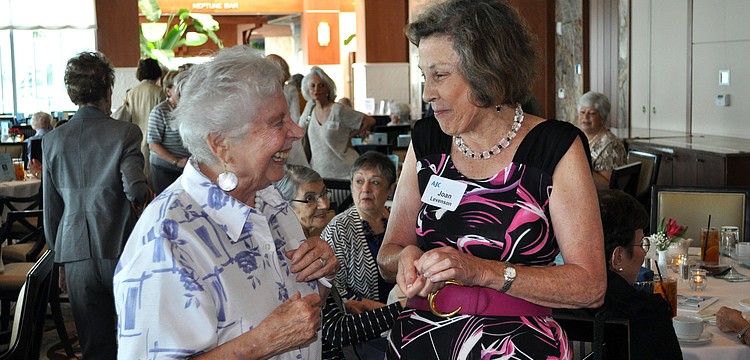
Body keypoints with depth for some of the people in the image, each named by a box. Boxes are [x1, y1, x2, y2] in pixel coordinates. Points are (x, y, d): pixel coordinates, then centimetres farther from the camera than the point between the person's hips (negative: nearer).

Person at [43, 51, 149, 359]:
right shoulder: (125, 133, -7)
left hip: (76, 254, 3)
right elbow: (135, 188, -19)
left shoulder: (52, 140, 5)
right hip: (120, 249, -3)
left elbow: (51, 209, 10)